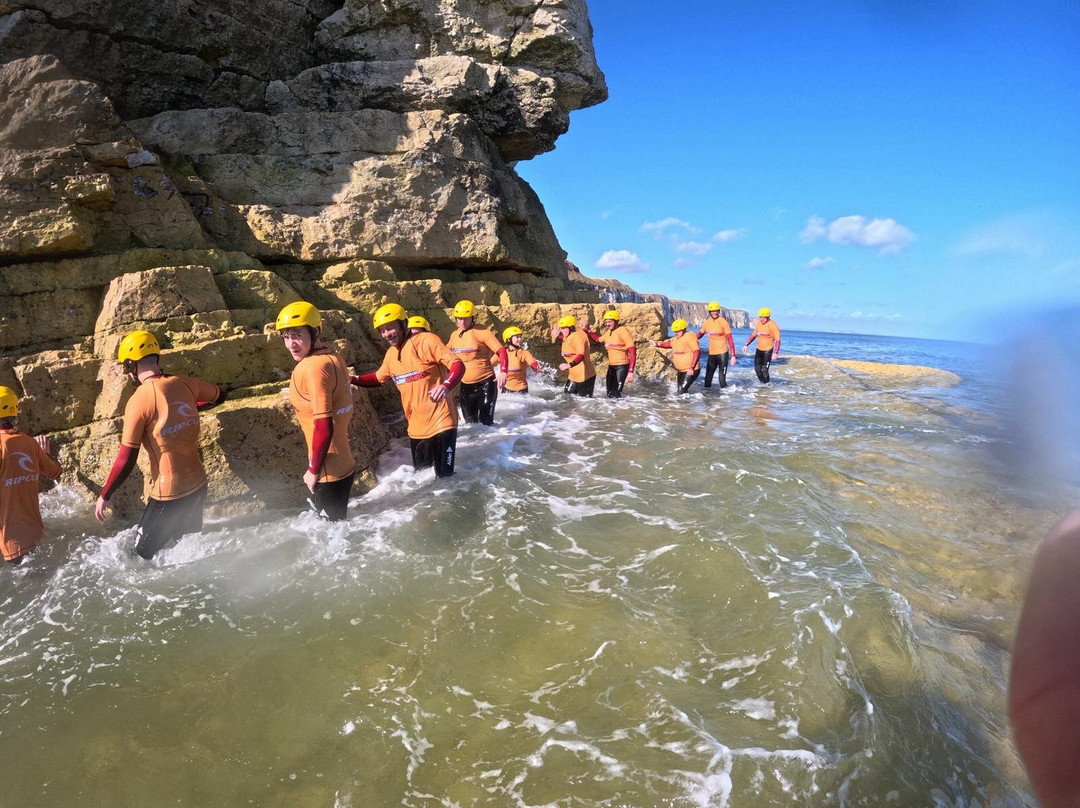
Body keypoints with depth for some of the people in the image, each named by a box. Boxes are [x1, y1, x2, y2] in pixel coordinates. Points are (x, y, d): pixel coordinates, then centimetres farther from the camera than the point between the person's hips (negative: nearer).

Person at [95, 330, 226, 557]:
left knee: (142, 555, 9)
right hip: (198, 485, 6)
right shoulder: (184, 384, -1)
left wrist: (104, 496, -2)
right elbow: (220, 395, 20)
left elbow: (126, 459, -14)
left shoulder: (139, 400, -16)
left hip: (170, 494, -6)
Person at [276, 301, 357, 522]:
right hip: (344, 464, 9)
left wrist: (313, 470, -14)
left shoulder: (312, 367, -20)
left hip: (328, 470, -9)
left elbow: (323, 426, -24)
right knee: (335, 524, 21)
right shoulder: (334, 358, 5)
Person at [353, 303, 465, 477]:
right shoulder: (390, 354, 10)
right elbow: (378, 378, 27)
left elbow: (458, 365, -19)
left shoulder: (426, 340, -13)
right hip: (416, 426, 7)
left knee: (444, 476, -2)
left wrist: (446, 386, -38)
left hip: (441, 422, -7)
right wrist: (353, 379, 9)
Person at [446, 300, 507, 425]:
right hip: (465, 385, 6)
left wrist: (503, 372, -33)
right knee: (470, 422, 13)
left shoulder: (481, 332, -12)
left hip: (486, 382, -6)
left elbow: (501, 351, -18)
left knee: (486, 421, -7)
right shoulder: (454, 335, 6)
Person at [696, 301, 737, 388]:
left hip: (723, 353, -4)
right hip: (711, 353, 4)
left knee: (722, 377, -5)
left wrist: (733, 355, -16)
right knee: (708, 377, 7)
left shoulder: (723, 322, -9)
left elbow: (730, 339, -11)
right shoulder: (706, 322, 4)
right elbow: (700, 334, 19)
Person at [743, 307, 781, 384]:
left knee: (764, 370, -10)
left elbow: (777, 340, -19)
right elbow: (753, 335, 15)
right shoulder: (759, 324, 3)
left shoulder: (773, 326, -17)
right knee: (757, 368, 9)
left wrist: (776, 353, -27)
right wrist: (746, 345, 9)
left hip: (768, 351, -7)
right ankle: (762, 383, 26)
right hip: (759, 350, 7)